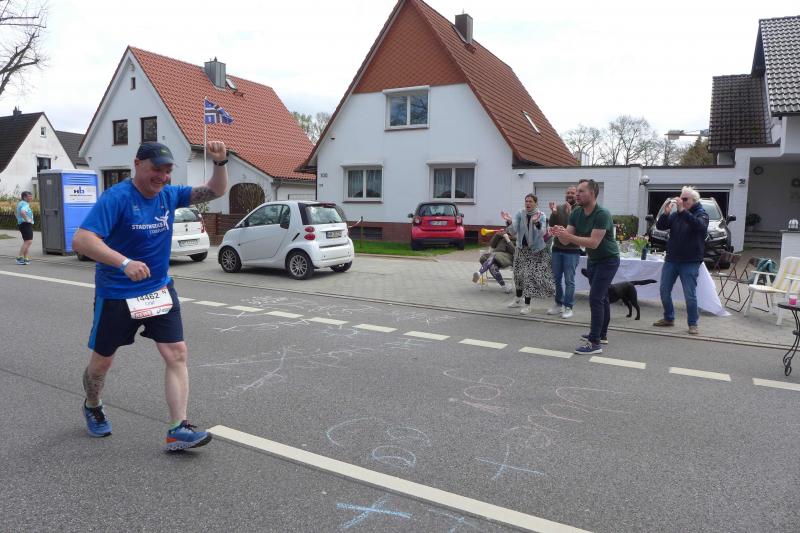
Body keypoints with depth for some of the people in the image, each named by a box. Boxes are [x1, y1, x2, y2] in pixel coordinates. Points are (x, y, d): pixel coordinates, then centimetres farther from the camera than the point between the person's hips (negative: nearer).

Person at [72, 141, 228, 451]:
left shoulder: (170, 194, 0)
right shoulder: (117, 198, -18)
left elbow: (215, 192, 2)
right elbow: (80, 240, -27)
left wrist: (220, 163, -18)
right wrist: (124, 262, -42)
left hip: (159, 290, 4)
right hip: (116, 295, -4)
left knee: (177, 353, -8)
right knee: (102, 361, 13)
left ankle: (178, 430, -5)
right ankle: (92, 407, 45)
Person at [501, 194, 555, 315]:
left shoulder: (541, 215, -11)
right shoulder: (519, 214, -6)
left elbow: (542, 233, -25)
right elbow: (513, 231, -14)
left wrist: (537, 222, -44)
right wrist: (509, 221, -34)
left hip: (536, 250, -3)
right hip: (521, 248, 3)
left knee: (529, 275, -8)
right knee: (519, 274, 13)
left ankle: (527, 305, 1)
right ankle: (518, 300, 32)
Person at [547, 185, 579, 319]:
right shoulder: (559, 208, 4)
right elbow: (552, 225, -1)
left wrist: (569, 213, -26)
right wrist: (553, 213, -16)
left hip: (572, 250, -5)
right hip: (557, 249, 5)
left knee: (569, 280, -1)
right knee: (556, 279, 13)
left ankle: (568, 307, 9)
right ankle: (559, 304, 26)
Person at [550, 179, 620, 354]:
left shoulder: (602, 214, -27)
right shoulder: (576, 213, -5)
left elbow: (594, 243, -34)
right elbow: (566, 240, -8)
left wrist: (568, 235, -39)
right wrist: (559, 233, -30)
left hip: (608, 260, -8)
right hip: (592, 259, 8)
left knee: (595, 298, -15)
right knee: (601, 297, 19)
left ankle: (595, 343, -11)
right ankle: (602, 334, 32)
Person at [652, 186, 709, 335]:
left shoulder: (701, 214, -2)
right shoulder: (675, 214, 9)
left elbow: (699, 225, -24)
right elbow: (660, 226, 3)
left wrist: (682, 211, -29)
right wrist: (665, 213, -14)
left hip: (690, 262, -5)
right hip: (671, 259, 5)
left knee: (690, 294, -4)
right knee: (664, 291, 8)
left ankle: (693, 324, 8)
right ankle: (669, 318, 24)